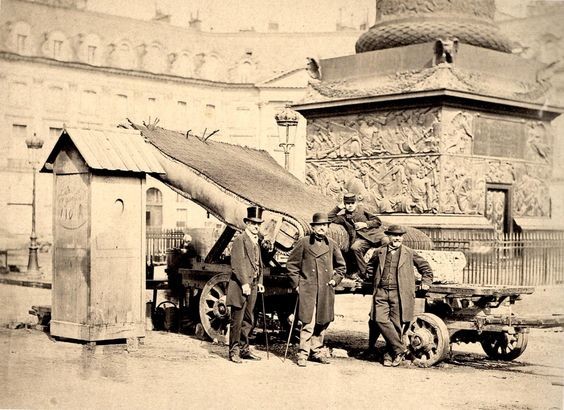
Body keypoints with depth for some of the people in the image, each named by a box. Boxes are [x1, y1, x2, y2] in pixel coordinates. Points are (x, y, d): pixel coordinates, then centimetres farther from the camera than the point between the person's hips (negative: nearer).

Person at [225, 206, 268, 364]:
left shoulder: (257, 241, 16)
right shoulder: (240, 240, -9)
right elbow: (237, 264, -15)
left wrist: (259, 282, 12)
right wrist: (244, 283, -19)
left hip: (253, 285, 8)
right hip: (240, 285, -8)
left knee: (248, 320, 13)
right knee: (237, 320, -3)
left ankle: (244, 349, 22)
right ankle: (234, 351, 3)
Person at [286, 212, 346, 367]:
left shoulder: (332, 245, 9)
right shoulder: (303, 243, -1)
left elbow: (341, 266, 22)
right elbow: (291, 264, 3)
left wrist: (335, 279, 9)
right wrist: (296, 284, -1)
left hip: (326, 290, 4)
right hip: (307, 289, -4)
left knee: (323, 323, 9)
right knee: (308, 323, -10)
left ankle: (316, 352, 22)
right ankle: (303, 354, -1)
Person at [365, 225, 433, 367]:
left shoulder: (409, 253, 7)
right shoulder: (379, 252, 12)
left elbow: (425, 267, 19)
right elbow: (370, 266, 30)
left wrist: (425, 282, 14)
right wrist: (372, 279, 21)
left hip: (399, 294, -2)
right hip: (381, 292, 2)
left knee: (396, 324, -2)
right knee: (380, 320, -14)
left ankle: (389, 355, 11)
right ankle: (399, 350, -6)